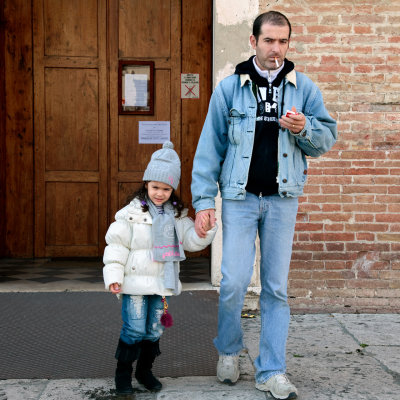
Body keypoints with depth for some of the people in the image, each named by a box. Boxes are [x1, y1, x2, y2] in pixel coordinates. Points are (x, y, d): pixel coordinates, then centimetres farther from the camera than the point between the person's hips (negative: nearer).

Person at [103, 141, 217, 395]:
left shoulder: (178, 216, 7)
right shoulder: (131, 213, -6)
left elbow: (192, 241, 5)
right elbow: (117, 244, -7)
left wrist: (206, 230, -14)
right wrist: (114, 275, -13)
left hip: (162, 283, 4)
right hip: (136, 282, -4)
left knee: (155, 329, 12)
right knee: (134, 329, -2)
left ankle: (145, 370, 29)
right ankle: (123, 372, 16)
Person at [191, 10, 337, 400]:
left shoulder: (303, 87, 6)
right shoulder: (229, 87, 3)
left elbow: (327, 137, 9)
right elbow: (209, 146, 2)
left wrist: (304, 128, -13)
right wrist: (204, 199, -5)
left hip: (282, 199, 1)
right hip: (240, 197, -1)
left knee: (276, 287, 5)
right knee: (234, 281, -4)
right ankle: (228, 350, 23)